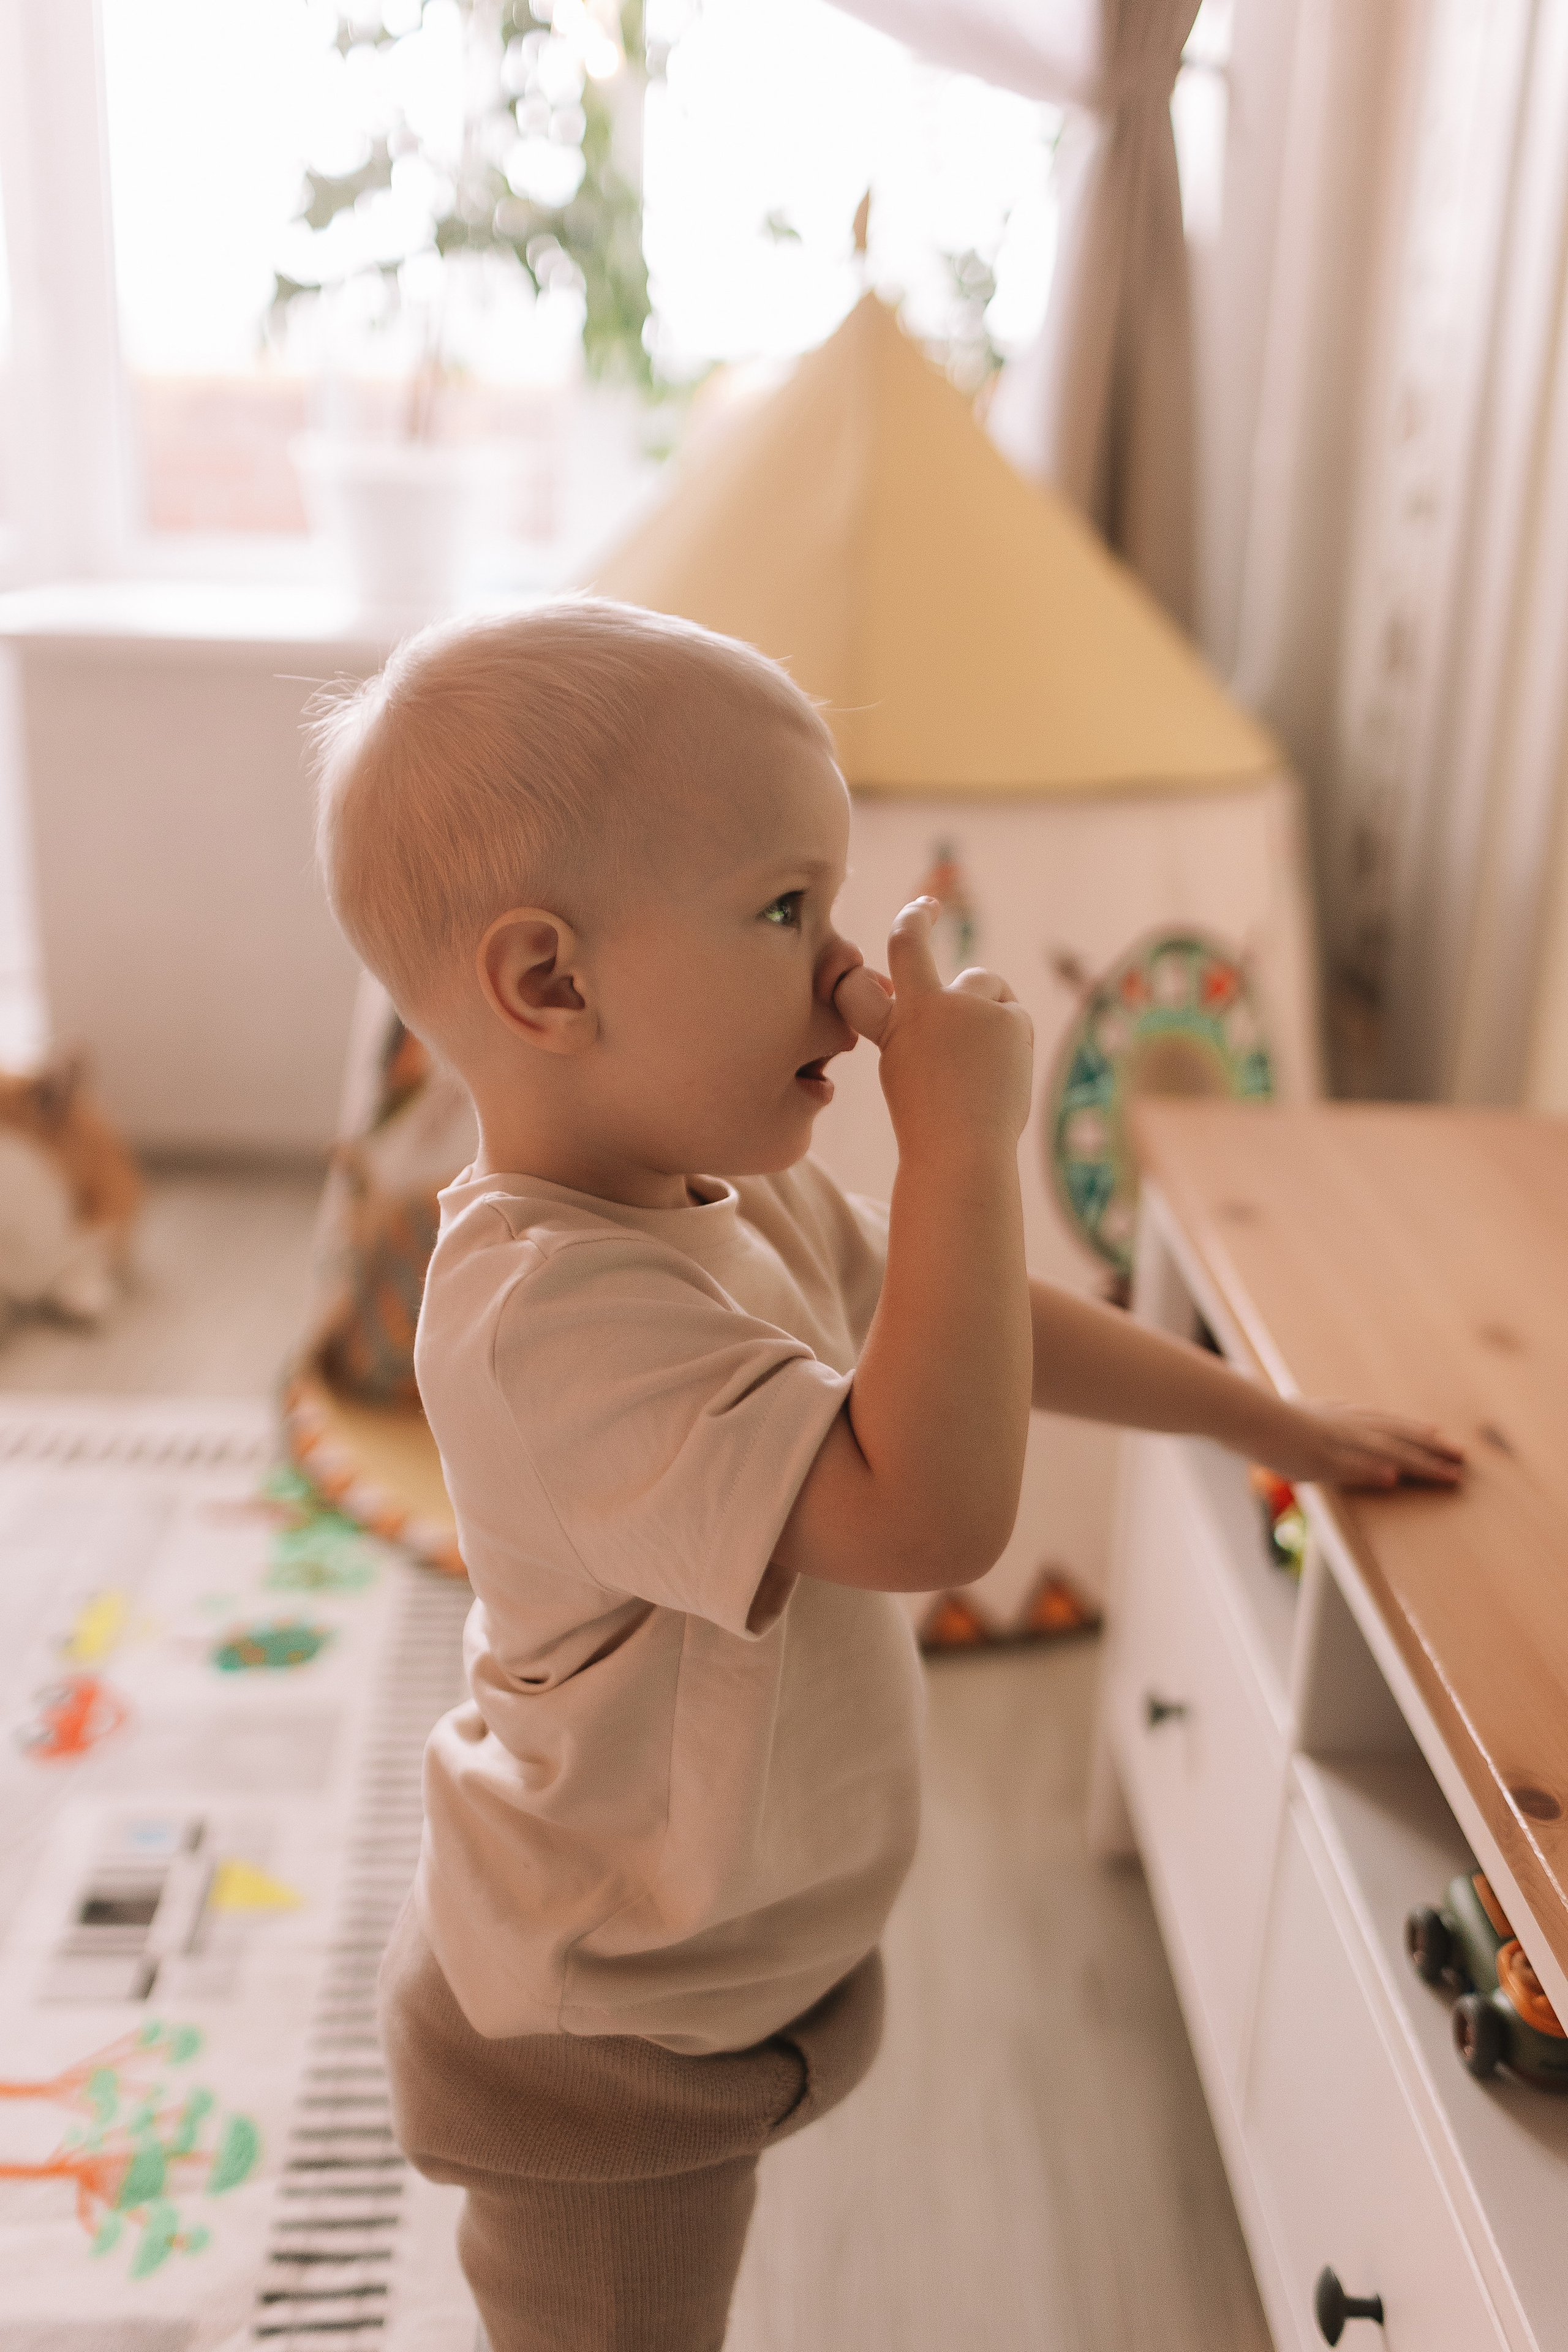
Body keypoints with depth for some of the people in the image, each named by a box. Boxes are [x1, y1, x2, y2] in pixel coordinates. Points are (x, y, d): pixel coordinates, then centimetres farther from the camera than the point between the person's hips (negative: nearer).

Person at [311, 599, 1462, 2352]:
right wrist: (964, 1139, -39)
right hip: (612, 2049, -8)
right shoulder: (553, 1305, -37)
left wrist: (1270, 1422, 13)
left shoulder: (735, 1192, -5)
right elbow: (929, 1515, -44)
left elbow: (985, 1328, 8)